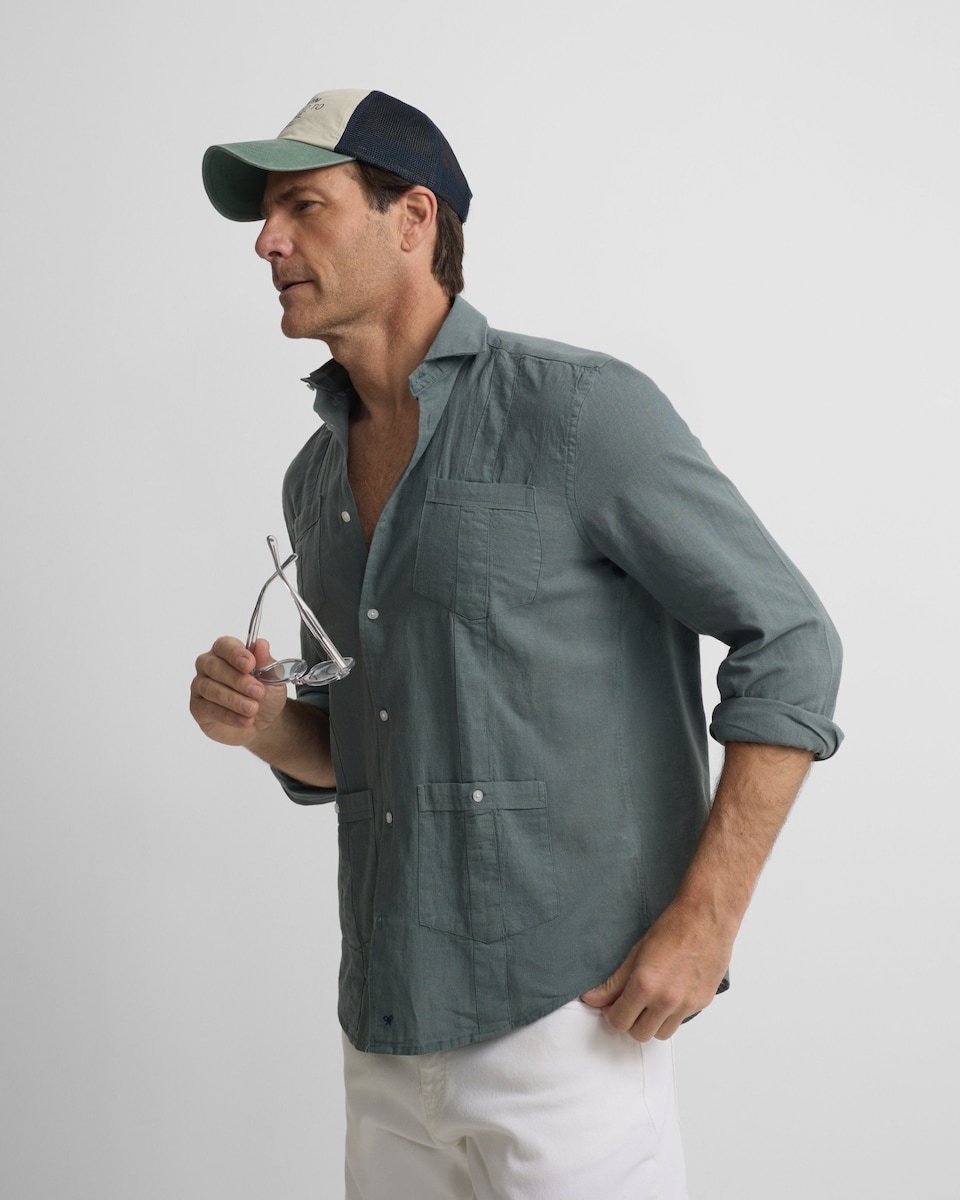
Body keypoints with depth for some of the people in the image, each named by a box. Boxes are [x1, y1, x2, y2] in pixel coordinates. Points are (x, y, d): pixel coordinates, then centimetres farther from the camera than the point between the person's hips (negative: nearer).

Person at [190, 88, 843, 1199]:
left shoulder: (581, 409, -11)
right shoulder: (315, 481, 11)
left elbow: (788, 641, -11)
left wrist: (705, 920, -16)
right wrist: (262, 723, -3)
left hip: (559, 1017, -6)